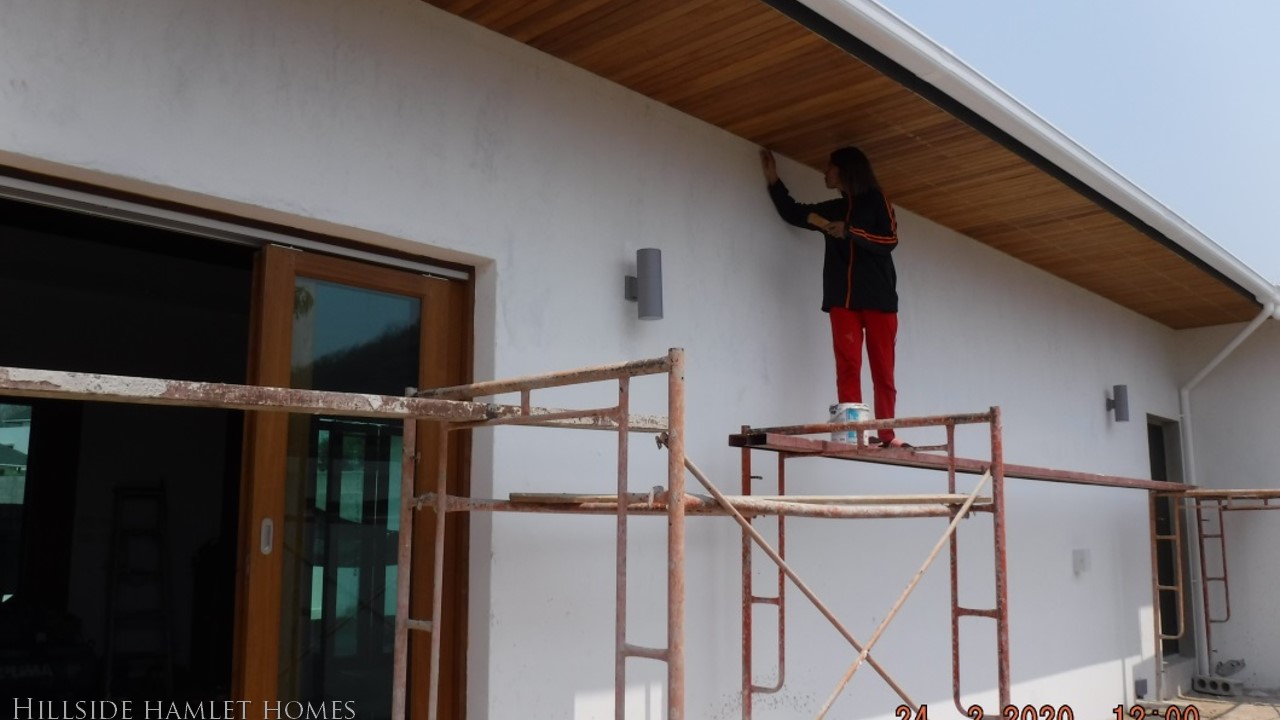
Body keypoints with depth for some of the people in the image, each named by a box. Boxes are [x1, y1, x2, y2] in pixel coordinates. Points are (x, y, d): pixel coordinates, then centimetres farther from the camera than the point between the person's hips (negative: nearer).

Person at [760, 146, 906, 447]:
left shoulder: (877, 200, 8)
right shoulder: (831, 209, 22)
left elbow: (890, 240, -4)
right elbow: (792, 213, 32)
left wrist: (849, 232, -13)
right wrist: (773, 178, 27)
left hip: (879, 298, -3)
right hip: (842, 298, 3)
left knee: (883, 370, -3)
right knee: (847, 367, -8)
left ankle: (886, 434, 1)